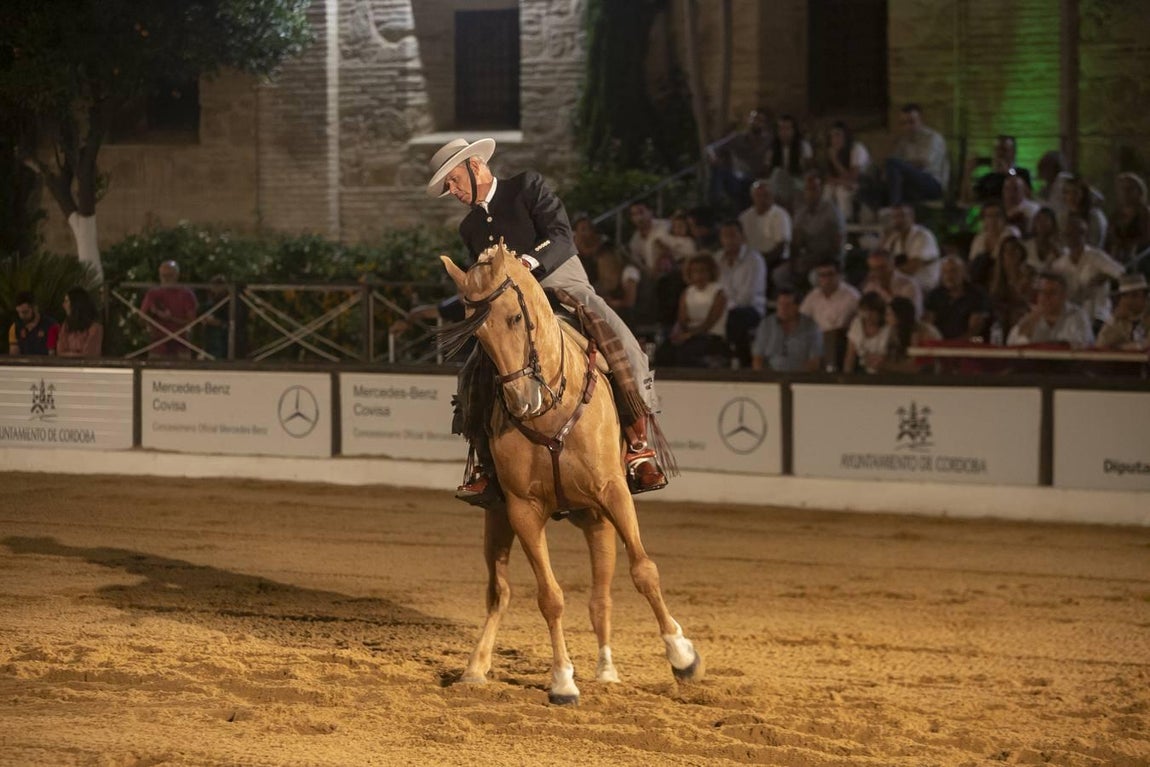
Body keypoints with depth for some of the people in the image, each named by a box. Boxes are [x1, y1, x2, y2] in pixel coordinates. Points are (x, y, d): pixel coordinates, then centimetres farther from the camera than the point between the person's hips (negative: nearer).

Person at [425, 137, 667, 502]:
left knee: (625, 348, -29)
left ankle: (638, 445, -21)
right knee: (472, 375, -10)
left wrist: (529, 261, -28)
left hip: (564, 284, -5)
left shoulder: (527, 186, 2)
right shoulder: (470, 228, 18)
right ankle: (488, 466, 2)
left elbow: (561, 235, -12)